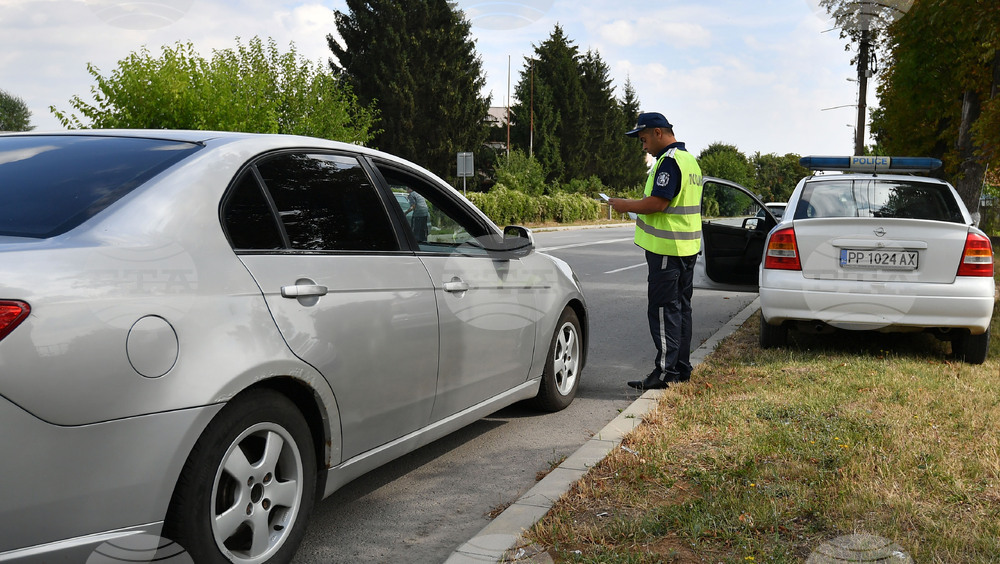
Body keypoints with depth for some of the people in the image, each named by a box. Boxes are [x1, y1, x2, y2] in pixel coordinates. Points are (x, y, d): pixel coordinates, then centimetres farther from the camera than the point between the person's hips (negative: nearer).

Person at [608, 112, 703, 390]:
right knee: (681, 307, 13)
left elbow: (657, 203, -23)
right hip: (688, 247, 10)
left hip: (666, 248, -10)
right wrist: (635, 207, 17)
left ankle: (665, 370, -5)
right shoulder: (690, 160, 18)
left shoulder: (669, 160, -15)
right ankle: (682, 368, 19)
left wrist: (626, 205, -10)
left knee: (663, 309, -6)